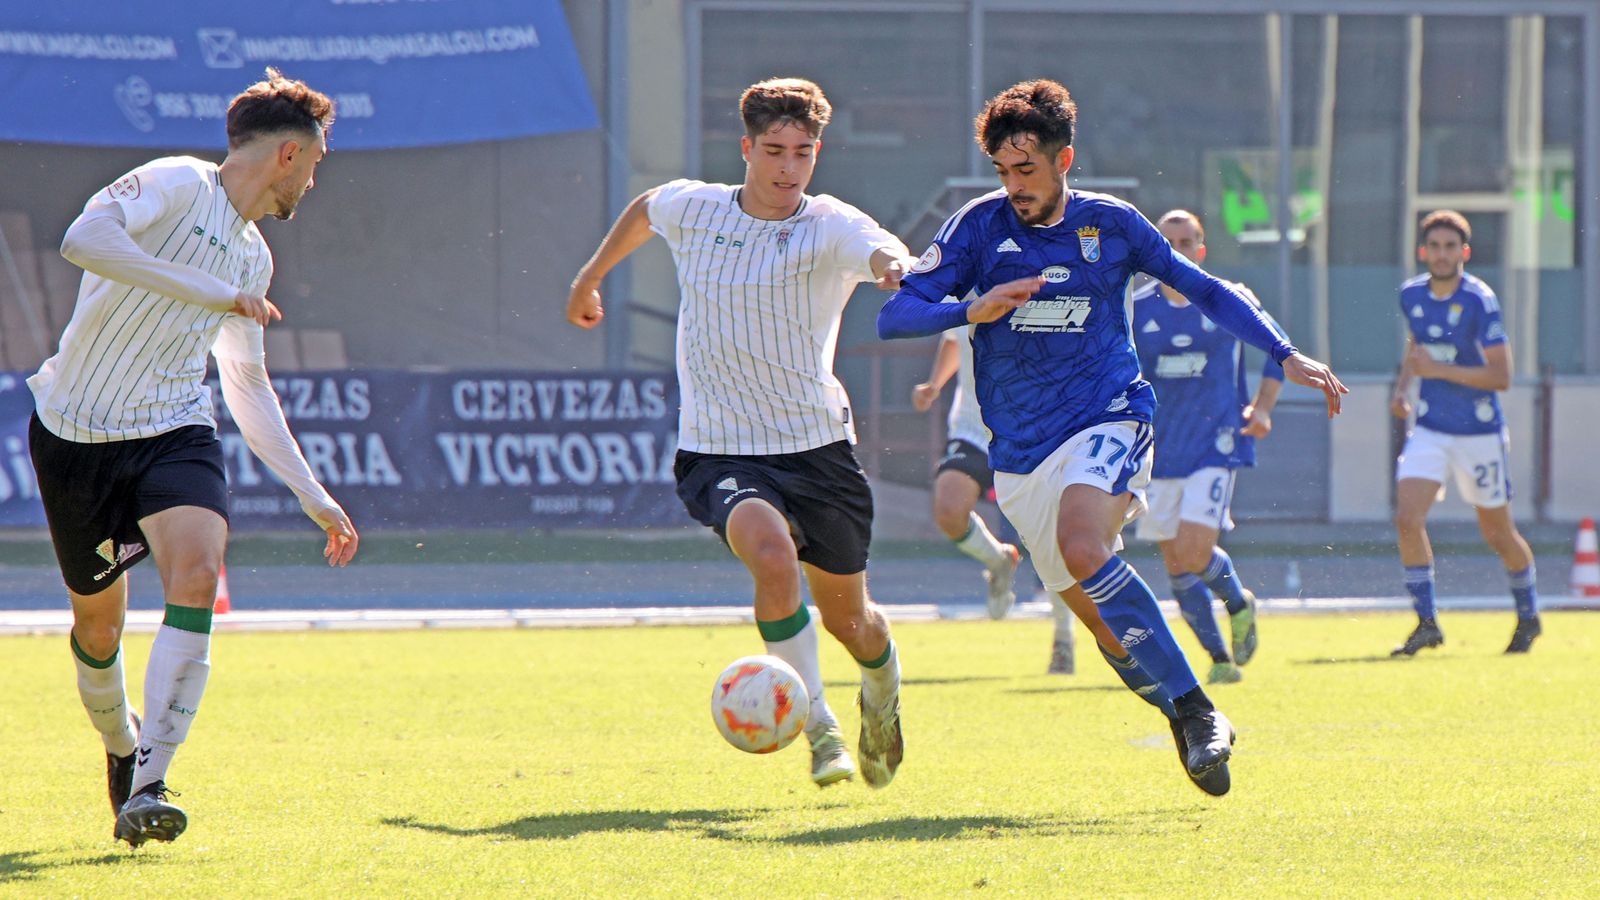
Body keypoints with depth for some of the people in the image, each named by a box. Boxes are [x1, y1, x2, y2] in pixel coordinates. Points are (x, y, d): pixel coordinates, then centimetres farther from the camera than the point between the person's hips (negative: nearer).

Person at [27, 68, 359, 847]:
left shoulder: (252, 257, 14)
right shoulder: (176, 185, -9)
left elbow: (248, 387, 25)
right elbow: (83, 239, -29)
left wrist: (312, 496, 24)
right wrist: (211, 292, -28)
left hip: (174, 433, 4)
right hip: (76, 433, -4)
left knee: (196, 574, -24)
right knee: (97, 619, 8)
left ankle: (146, 787, -26)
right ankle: (120, 745, 41)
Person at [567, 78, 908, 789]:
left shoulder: (831, 227, -11)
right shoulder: (691, 209, -1)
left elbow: (883, 252, -35)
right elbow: (642, 211, 24)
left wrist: (895, 267, -59)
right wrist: (590, 278, 36)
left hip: (817, 448, 0)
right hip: (719, 454, 0)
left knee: (848, 618, 12)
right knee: (773, 557, -31)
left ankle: (882, 689, 50)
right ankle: (820, 730, -18)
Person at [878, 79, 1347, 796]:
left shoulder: (1110, 225, 1)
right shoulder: (980, 226, -1)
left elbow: (1202, 290, 15)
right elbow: (894, 316, -7)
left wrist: (1284, 355, 10)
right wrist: (974, 310, -24)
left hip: (1109, 420, -3)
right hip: (1021, 454, 3)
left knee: (1082, 548, -31)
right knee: (1101, 619, 2)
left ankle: (1196, 712, -28)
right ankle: (1196, 727, 22)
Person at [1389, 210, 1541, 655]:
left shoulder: (1480, 301, -17)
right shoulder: (1411, 294, 1)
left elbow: (1501, 376, -20)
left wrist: (1438, 369, -25)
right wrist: (1402, 387, 7)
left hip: (1479, 433, -4)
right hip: (1429, 429, 4)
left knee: (1498, 534, 9)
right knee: (1407, 519, -16)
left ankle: (1528, 616, 33)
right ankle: (1426, 623, -7)